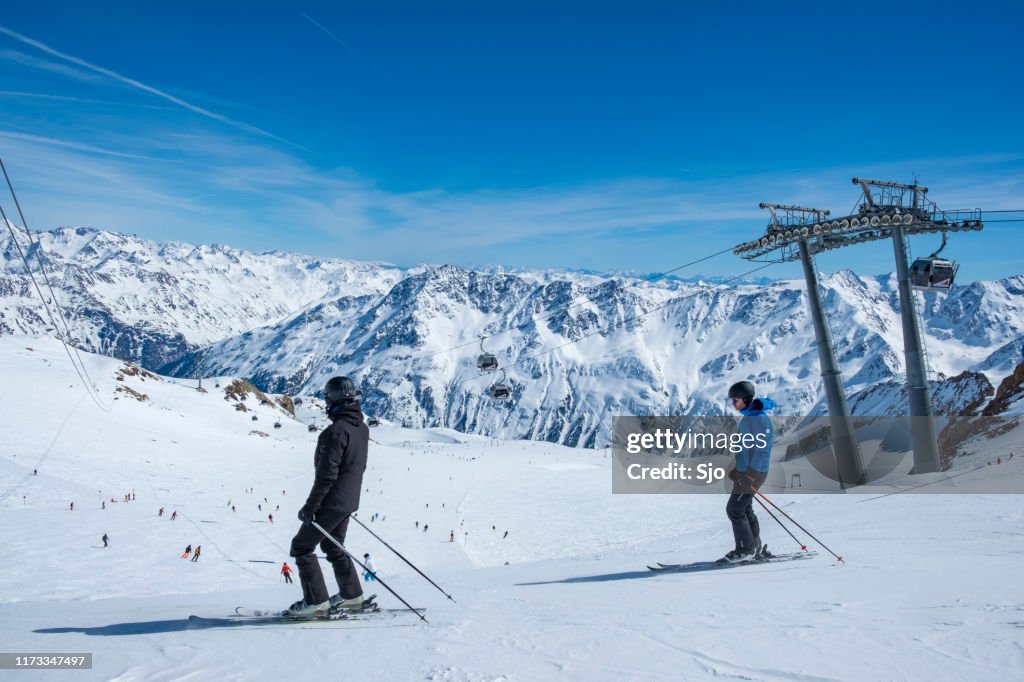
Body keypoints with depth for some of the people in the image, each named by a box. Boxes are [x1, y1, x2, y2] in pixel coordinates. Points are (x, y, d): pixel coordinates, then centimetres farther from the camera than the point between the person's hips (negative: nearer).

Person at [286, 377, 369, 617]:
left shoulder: (336, 430, -23)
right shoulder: (362, 428, 5)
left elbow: (326, 474, -24)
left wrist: (310, 506, -17)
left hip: (332, 502, -9)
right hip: (349, 501, 9)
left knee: (301, 546, 3)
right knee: (333, 546, 24)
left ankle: (316, 600, 5)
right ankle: (351, 594, 29)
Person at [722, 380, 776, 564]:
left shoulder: (759, 419, -19)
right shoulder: (748, 417, 11)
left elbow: (762, 450, -22)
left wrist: (749, 476, -24)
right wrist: (736, 470, 22)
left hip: (753, 473, -10)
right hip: (745, 471, 10)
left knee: (734, 509, -6)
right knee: (744, 508, 15)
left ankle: (746, 550, 3)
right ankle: (754, 547, 24)